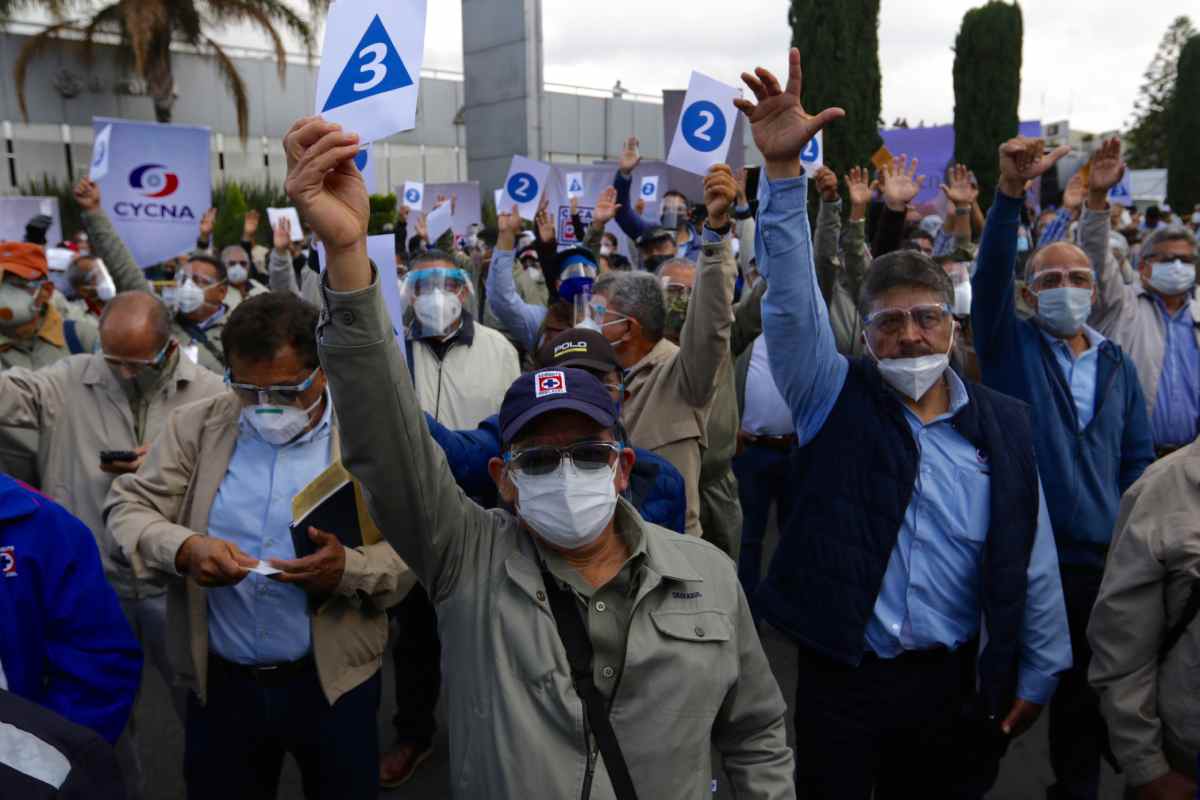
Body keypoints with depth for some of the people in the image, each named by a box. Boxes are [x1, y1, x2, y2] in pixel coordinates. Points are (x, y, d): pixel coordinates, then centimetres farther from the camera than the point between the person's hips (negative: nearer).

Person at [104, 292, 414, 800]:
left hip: (332, 681, -1)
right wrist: (184, 548, -23)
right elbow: (127, 507, -2)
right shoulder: (196, 426, -1)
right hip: (218, 680, 2)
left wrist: (348, 569, -29)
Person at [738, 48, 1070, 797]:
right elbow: (792, 299, -19)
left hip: (949, 680, 2)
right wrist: (784, 168, -30)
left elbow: (1032, 561, 4)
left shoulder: (1002, 424, -1)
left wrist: (1038, 675, 7)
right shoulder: (836, 396, -6)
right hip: (840, 675, -1)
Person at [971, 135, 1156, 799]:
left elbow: (1137, 458, 12)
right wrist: (1011, 191, -30)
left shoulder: (1117, 364, 11)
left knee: (1083, 693, 17)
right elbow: (990, 272, -18)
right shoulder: (1010, 345, 0)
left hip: (1099, 559, 4)